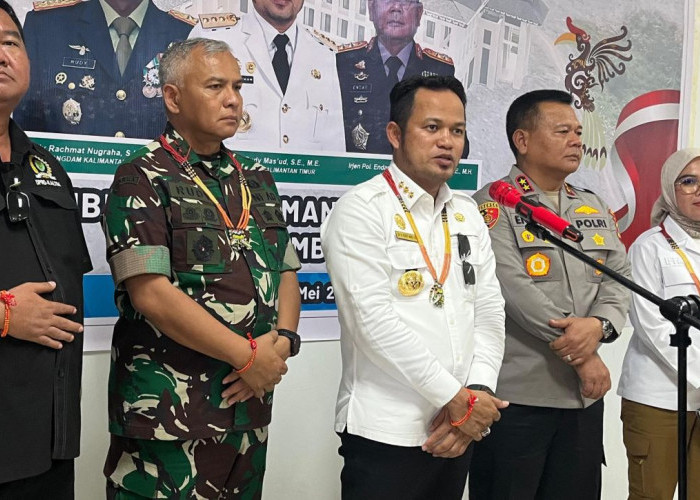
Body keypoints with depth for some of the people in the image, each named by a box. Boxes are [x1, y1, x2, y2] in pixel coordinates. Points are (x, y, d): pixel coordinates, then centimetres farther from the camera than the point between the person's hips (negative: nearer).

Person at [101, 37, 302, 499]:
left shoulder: (258, 180, 13)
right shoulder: (143, 180, -6)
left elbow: (287, 273, 14)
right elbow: (152, 293, -16)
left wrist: (283, 339, -6)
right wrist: (249, 355, -13)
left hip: (251, 406, 6)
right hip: (168, 413, -6)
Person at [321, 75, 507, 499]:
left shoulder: (468, 213, 11)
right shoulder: (361, 210, -9)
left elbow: (489, 311, 7)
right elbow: (375, 322, -18)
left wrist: (479, 393, -8)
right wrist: (457, 399, -14)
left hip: (458, 430, 6)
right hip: (387, 432, -6)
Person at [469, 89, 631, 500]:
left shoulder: (595, 208, 15)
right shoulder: (495, 204, -6)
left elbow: (619, 278, 8)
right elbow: (515, 289, -16)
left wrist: (599, 325, -15)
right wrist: (582, 355, -14)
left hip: (585, 392, 6)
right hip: (516, 393, -6)